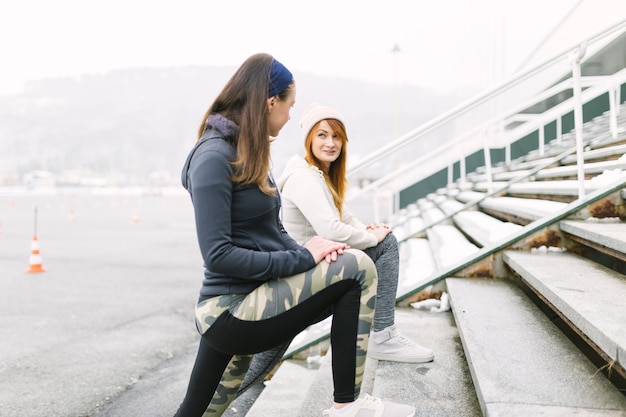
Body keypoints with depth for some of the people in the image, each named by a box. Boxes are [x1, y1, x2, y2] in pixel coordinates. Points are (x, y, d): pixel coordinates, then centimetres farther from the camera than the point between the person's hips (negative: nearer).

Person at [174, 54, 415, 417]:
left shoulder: (246, 152, 14)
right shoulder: (213, 157, -16)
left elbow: (271, 234, 16)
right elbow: (218, 255, -22)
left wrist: (306, 251, -6)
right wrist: (303, 258, -17)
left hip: (232, 316, 10)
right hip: (233, 309, -10)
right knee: (358, 269, -12)